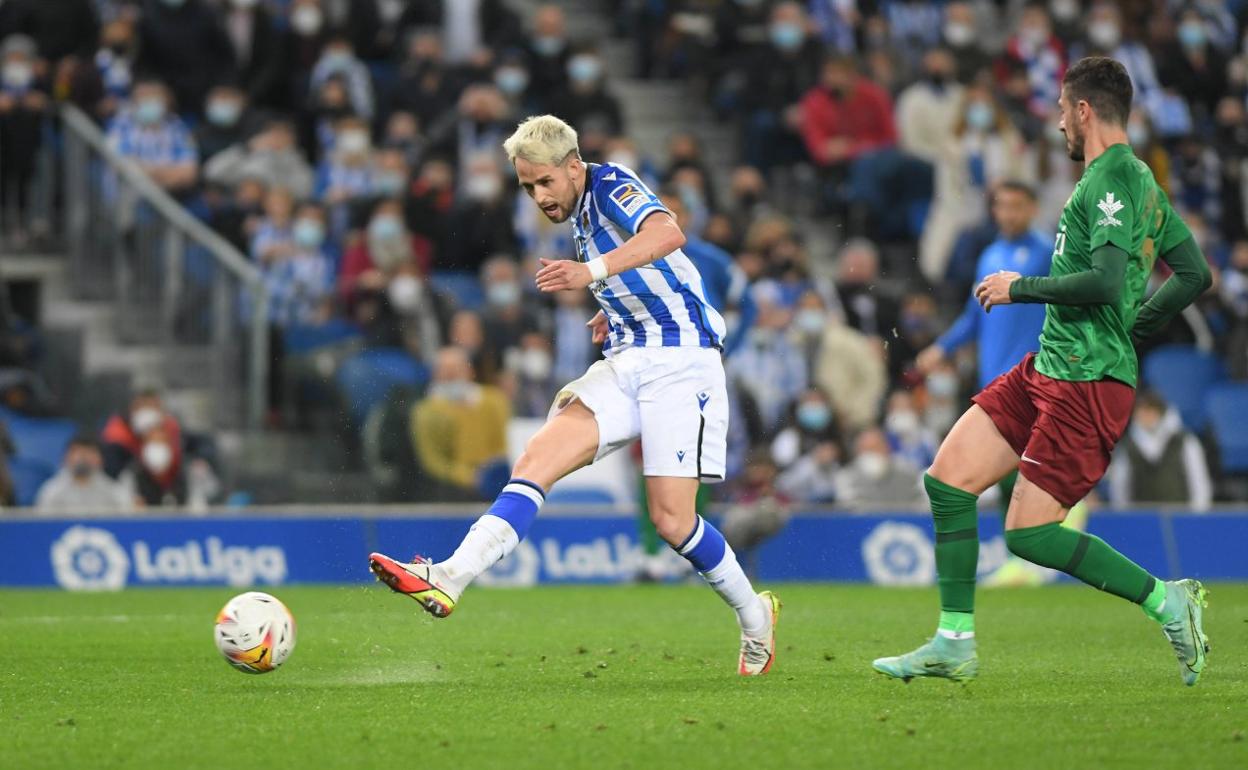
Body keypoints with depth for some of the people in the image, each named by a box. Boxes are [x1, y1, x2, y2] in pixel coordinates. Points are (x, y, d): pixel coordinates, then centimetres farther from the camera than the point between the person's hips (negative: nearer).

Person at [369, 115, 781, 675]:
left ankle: (755, 617, 13)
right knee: (535, 462, -14)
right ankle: (448, 581, -29)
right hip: (626, 362, 8)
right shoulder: (581, 214, 15)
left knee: (672, 520, -12)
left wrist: (593, 271, -46)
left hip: (681, 359, -8)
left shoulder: (612, 186, -11)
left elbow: (669, 235, -34)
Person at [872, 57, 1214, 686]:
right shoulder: (1140, 179, 16)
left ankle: (1165, 601, 1)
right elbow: (1194, 274, 22)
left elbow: (1107, 282, -27)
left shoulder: (1110, 181, -14)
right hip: (1046, 369, 10)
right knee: (947, 480, 4)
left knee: (1027, 533, -10)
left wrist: (1021, 287, -14)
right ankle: (954, 644, 9)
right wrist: (1130, 331, 24)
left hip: (1087, 382, -10)